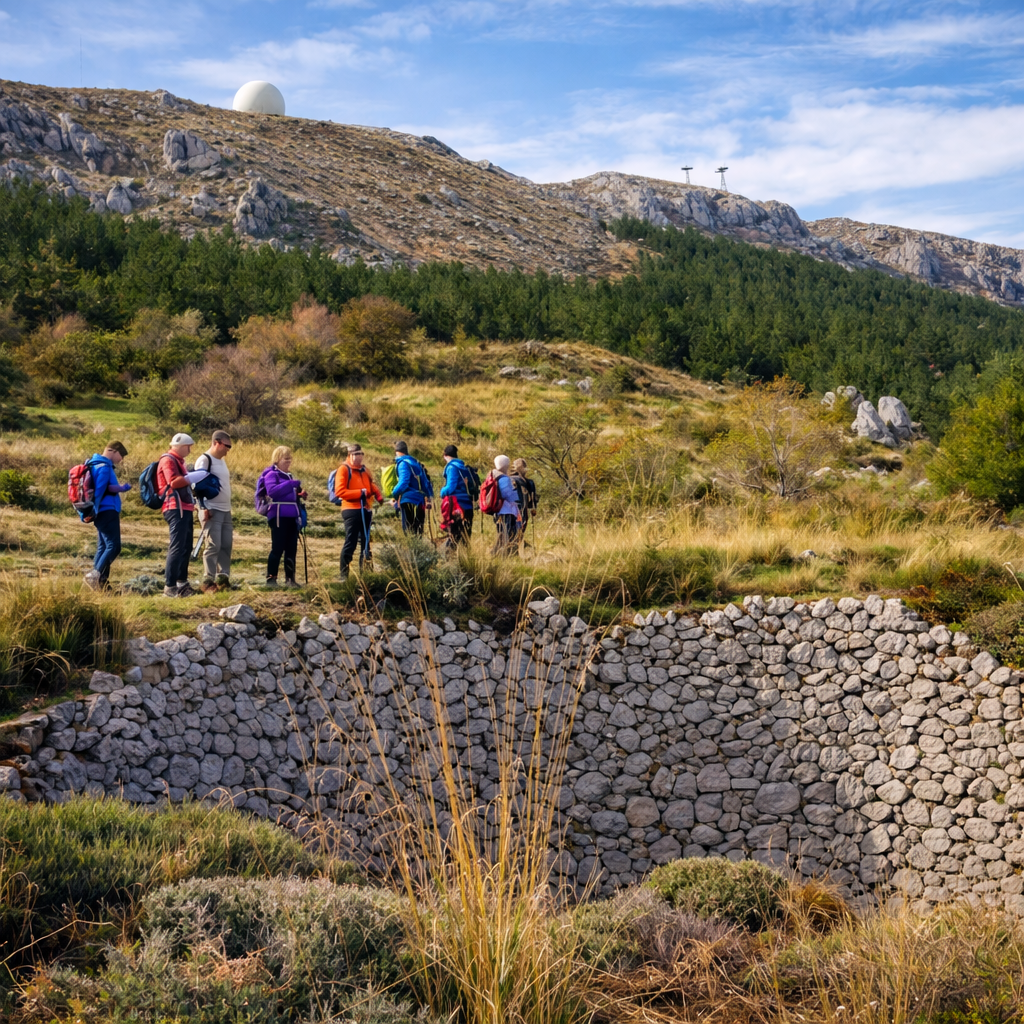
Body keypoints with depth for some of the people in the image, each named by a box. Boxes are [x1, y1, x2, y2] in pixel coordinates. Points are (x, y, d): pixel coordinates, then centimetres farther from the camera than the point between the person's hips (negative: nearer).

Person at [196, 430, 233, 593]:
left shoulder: (221, 461, 18)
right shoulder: (204, 460, -8)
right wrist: (204, 508, -18)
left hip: (225, 510, 8)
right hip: (212, 511, -8)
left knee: (226, 545, 4)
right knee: (213, 546, -10)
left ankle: (223, 578, 9)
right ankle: (208, 581, -5)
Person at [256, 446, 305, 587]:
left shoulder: (288, 475, 20)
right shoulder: (271, 474, -5)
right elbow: (272, 491, -24)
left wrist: (299, 495, 9)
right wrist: (292, 484, -26)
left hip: (291, 516, 8)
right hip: (278, 516, -8)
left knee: (291, 549, 7)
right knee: (278, 548, -7)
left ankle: (290, 579, 13)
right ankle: (271, 578, 0)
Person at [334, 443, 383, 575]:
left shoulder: (364, 470, 16)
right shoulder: (344, 469, -5)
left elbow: (371, 485, 24)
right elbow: (339, 491, -14)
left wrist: (377, 494, 1)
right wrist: (360, 493, -17)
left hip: (366, 510, 8)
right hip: (351, 510, -8)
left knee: (365, 542, 12)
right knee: (350, 543, -9)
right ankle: (344, 575, -4)